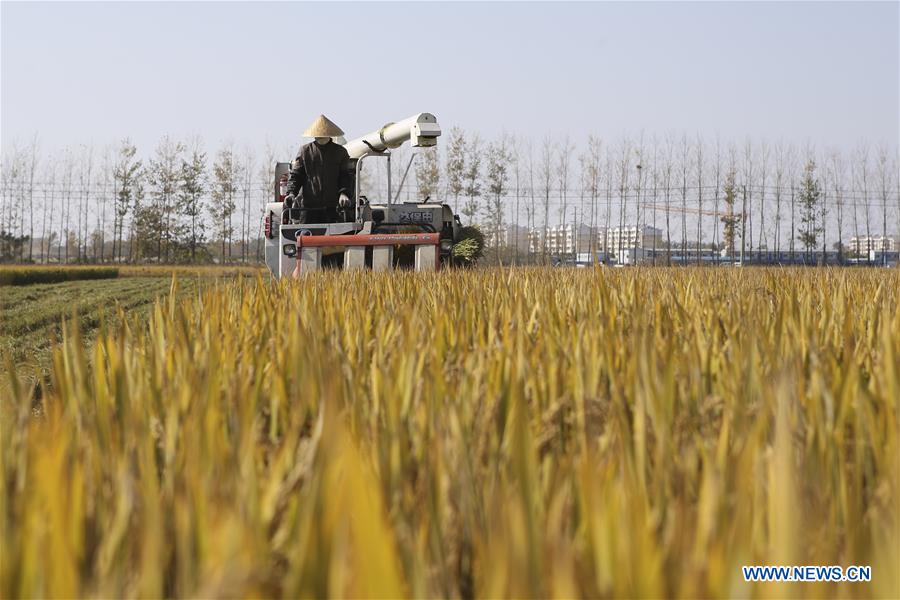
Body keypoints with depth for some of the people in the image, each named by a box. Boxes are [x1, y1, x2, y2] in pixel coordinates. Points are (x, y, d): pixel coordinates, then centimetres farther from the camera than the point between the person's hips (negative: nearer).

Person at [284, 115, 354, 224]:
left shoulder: (340, 152, 9)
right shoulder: (305, 151, 7)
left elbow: (346, 176, 6)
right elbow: (295, 175, 5)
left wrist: (344, 193, -13)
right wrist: (291, 193, -12)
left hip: (332, 206, 1)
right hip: (308, 206, -1)